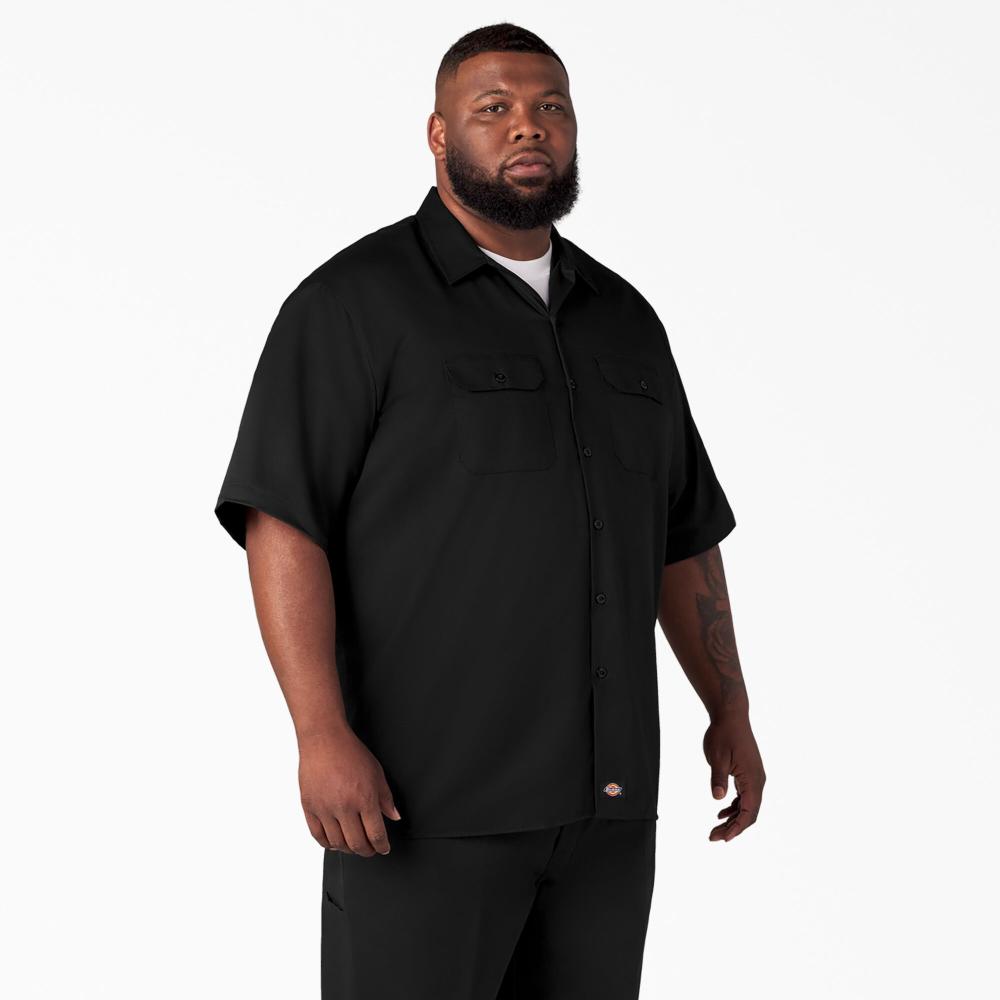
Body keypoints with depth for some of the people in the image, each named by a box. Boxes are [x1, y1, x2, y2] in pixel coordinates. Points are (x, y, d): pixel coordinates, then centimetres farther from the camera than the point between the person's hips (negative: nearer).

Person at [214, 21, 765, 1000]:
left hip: (605, 795, 6)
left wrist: (730, 709, 15)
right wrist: (321, 734, -21)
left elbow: (681, 533, 21)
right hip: (420, 798, -6)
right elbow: (281, 524, -12)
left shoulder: (625, 321, 15)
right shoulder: (356, 303, -5)